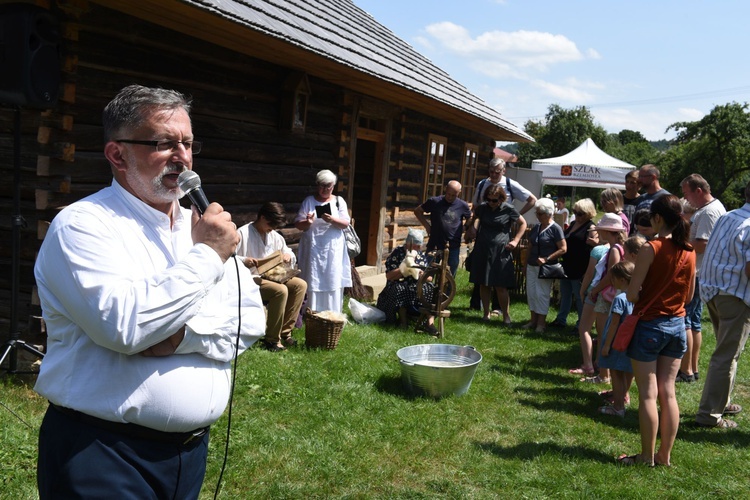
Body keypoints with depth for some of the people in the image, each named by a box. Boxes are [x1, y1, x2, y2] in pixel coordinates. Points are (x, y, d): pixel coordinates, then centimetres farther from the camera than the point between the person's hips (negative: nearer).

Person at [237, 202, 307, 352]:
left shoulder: (274, 236, 12)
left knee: (300, 285, -10)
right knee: (280, 290, -31)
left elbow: (289, 252, 21)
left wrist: (288, 255, -3)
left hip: (271, 277, 8)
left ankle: (284, 332, -3)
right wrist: (243, 261, -32)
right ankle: (272, 339, -18)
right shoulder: (243, 233, -9)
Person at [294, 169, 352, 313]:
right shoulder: (308, 201, 5)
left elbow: (345, 224, -1)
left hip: (333, 250, 1)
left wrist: (332, 220, -20)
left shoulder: (339, 201, 7)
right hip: (313, 249, -1)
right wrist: (307, 222, -19)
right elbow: (298, 224, 2)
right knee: (312, 284, -3)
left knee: (333, 284, 0)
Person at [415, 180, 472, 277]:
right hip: (434, 245, 0)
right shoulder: (435, 201, -3)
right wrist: (427, 225, -1)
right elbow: (417, 211, 9)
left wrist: (462, 226, 2)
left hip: (453, 248, 1)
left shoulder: (462, 206, 0)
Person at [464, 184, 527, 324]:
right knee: (483, 284, 9)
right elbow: (473, 218, 26)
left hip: (500, 252, -3)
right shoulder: (482, 208, 4)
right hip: (482, 251, 4)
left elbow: (523, 223, 7)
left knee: (500, 286, -4)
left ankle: (506, 316, 7)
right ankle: (486, 314, 21)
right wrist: (470, 227, 10)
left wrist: (516, 240, 0)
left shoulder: (509, 209, -6)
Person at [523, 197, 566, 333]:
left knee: (542, 294, -2)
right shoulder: (535, 228, 10)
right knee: (531, 292, 9)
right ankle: (533, 320, 20)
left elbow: (563, 249, -15)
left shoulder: (555, 229, -10)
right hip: (532, 266, 7)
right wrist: (526, 264, 16)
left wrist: (547, 259, -19)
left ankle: (541, 322, 7)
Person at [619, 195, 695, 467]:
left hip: (649, 325, -6)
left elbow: (632, 294, -16)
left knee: (648, 394, 3)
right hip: (677, 325, 6)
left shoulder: (651, 248, -16)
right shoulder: (689, 251, 2)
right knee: (668, 393, 11)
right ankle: (665, 455, 19)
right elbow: (689, 296, 10)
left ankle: (647, 456, 11)